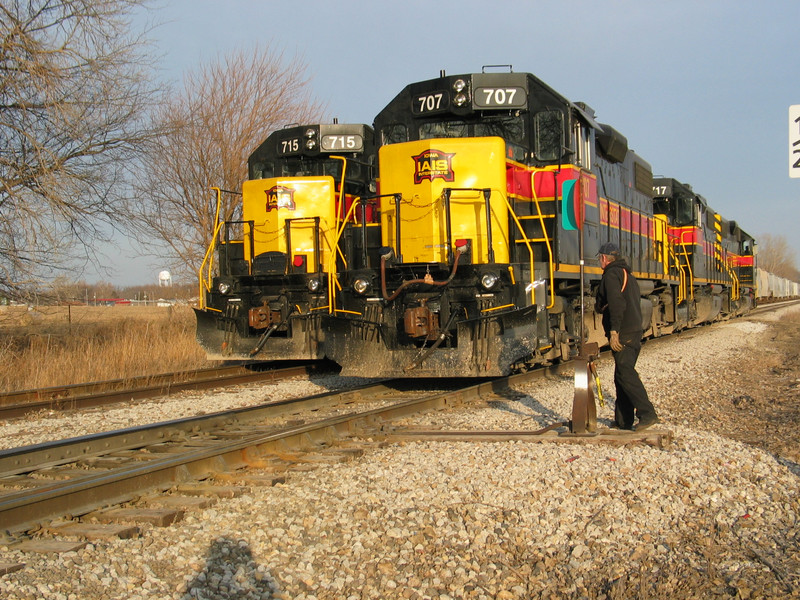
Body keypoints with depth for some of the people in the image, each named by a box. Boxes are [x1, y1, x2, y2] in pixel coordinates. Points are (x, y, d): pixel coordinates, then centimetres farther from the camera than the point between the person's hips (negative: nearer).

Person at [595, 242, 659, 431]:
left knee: (626, 374, -13)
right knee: (622, 375, 12)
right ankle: (623, 420, 13)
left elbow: (616, 303, -20)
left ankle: (647, 413, -20)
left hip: (622, 335, -10)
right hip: (635, 333, 10)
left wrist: (614, 331, -24)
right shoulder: (628, 274, 23)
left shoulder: (611, 274, -7)